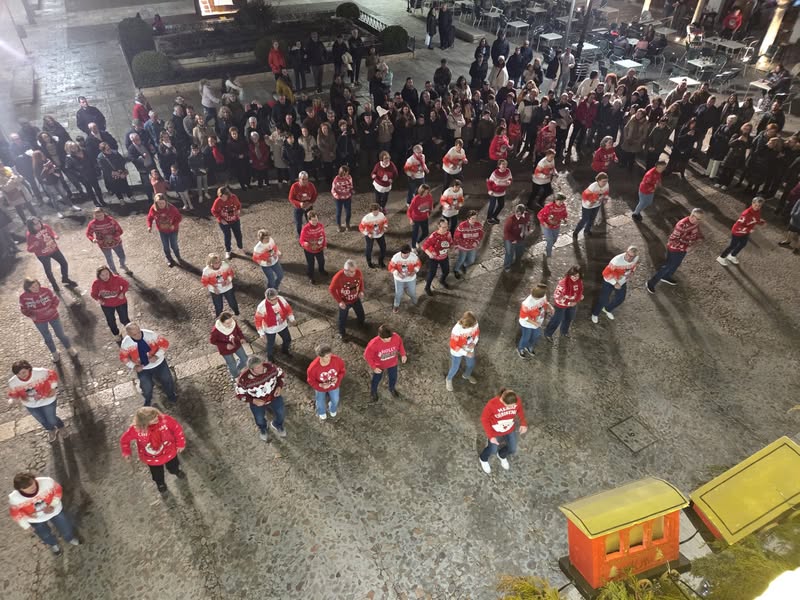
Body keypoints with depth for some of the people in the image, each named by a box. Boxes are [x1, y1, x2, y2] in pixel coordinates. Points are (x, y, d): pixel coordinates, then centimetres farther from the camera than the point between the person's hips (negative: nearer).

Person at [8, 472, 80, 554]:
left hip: (55, 511, 0)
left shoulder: (46, 481, -38)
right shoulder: (14, 498, -34)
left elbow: (57, 491, -16)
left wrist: (53, 505, -24)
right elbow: (15, 513, -13)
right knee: (45, 535, 29)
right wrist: (26, 525, -7)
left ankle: (70, 539, 60)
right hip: (36, 520, 0)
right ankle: (53, 544, 65)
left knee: (67, 529, 23)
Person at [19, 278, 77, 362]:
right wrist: (31, 316, -19)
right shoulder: (23, 297, -20)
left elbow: (55, 299, -6)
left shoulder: (46, 291, -22)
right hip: (39, 321, 1)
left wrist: (53, 308, -21)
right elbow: (23, 309, -4)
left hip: (53, 316, -1)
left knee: (60, 334, 14)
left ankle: (70, 348, 39)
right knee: (47, 338, 20)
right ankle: (55, 353, 43)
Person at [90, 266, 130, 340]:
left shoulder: (116, 278, -26)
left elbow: (126, 284, -8)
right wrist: (98, 299, -25)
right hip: (106, 305, 2)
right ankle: (117, 334, 47)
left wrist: (122, 293, -23)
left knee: (124, 320, 11)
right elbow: (93, 294, -5)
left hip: (120, 302, -2)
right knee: (111, 321, 20)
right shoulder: (96, 283, -21)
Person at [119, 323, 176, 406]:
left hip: (158, 363, 0)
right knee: (147, 388, 1)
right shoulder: (126, 343, -20)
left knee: (168, 381, 11)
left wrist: (157, 356, -26)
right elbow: (123, 358, -4)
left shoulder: (150, 334, -25)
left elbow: (164, 343, -14)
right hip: (142, 368, 0)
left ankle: (171, 395, 47)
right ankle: (148, 400, 40)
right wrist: (134, 366, -18)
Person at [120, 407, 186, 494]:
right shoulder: (136, 429, -34)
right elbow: (124, 440, -12)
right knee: (157, 475, 27)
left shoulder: (165, 419, -35)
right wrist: (126, 452, 2)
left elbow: (177, 429, -18)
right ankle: (161, 485, 63)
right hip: (152, 459, 0)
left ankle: (177, 471, 69)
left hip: (169, 452, 1)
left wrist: (180, 444, -11)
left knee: (174, 468, 30)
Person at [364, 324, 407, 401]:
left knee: (393, 377, 28)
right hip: (379, 365, -3)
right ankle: (373, 392, 58)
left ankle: (392, 389, 63)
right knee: (376, 379, 26)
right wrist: (374, 367, -22)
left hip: (392, 363, 3)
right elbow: (367, 355, -23)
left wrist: (403, 354, -12)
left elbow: (400, 344, -6)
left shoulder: (396, 337, -31)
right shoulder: (374, 343, -40)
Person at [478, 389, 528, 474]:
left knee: (512, 449, 20)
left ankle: (502, 455, 56)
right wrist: (491, 436, -22)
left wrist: (523, 423, -18)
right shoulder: (492, 404, -38)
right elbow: (484, 419, -22)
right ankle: (483, 459, 55)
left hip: (510, 429, 3)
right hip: (495, 431, -3)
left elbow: (520, 410, -3)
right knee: (493, 450, 19)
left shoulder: (517, 401, -28)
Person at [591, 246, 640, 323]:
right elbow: (606, 273, -32)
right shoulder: (617, 260, -40)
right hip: (610, 282, -6)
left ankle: (607, 309, 51)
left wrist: (632, 272, -9)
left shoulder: (636, 258, -21)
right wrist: (615, 283, -30)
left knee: (620, 299, 22)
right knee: (603, 300, 5)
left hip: (622, 282, 6)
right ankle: (595, 314, 34)